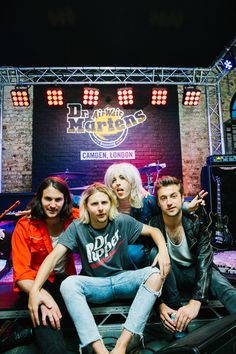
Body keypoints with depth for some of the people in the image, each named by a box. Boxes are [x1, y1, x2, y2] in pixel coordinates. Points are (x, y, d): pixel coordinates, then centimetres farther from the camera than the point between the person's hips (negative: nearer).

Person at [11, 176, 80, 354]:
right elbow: (21, 274, -16)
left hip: (63, 279, 4)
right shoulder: (25, 226, -13)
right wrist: (43, 296, -33)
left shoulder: (75, 218, -9)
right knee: (46, 315, -34)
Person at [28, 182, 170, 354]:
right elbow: (54, 256, -19)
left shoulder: (122, 221, -9)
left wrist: (163, 250, -23)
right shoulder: (77, 227, -11)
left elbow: (154, 230, -2)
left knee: (155, 274, -27)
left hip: (122, 279, 1)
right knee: (68, 284, -30)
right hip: (95, 284, 0)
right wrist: (35, 290, -32)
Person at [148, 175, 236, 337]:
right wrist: (161, 304, -32)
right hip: (170, 276, 0)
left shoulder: (196, 224, -18)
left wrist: (195, 303, -38)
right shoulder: (153, 227, -18)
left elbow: (204, 264, -25)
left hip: (196, 272, 0)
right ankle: (177, 323, -27)